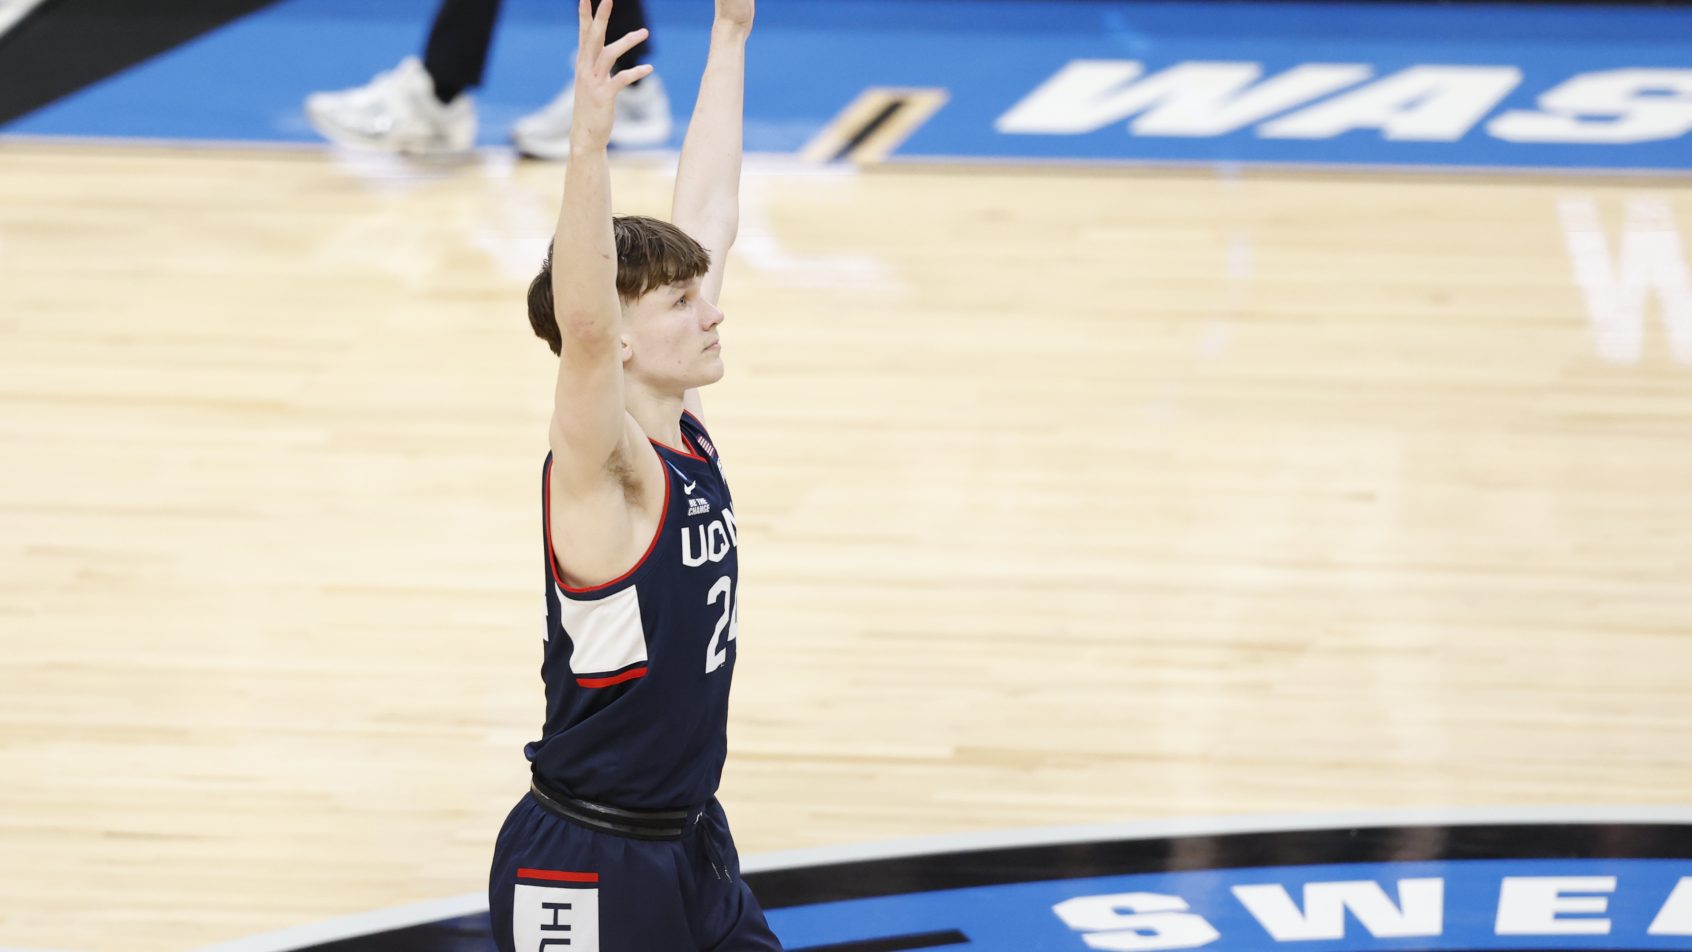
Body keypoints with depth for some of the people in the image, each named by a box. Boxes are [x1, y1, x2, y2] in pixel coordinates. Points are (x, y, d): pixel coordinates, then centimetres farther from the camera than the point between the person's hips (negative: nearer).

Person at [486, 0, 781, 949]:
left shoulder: (684, 435, 3)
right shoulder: (602, 469, -18)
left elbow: (710, 217, 9)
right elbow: (581, 322, -38)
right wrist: (590, 139, -50)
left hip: (691, 847, 8)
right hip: (584, 870, -8)